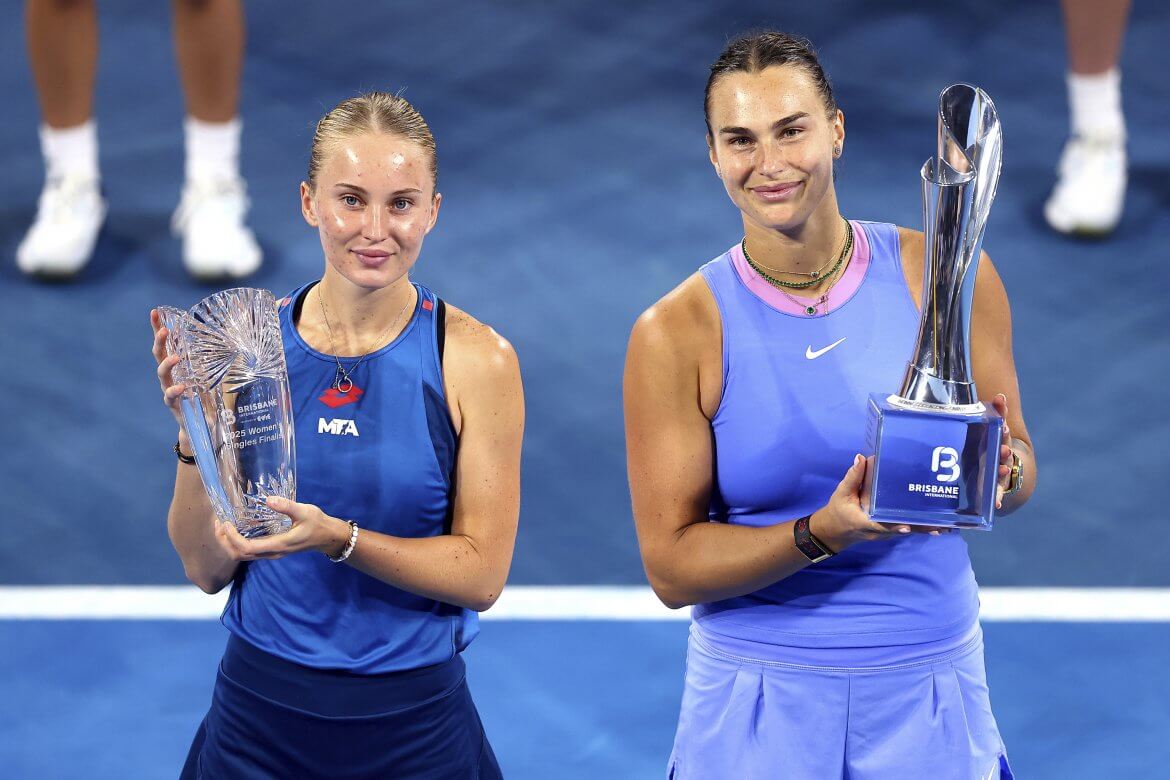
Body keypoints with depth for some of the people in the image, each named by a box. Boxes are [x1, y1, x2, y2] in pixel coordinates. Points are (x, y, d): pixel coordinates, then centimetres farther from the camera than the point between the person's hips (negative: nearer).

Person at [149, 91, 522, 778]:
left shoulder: (477, 358, -8)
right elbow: (208, 569, -1)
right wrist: (195, 438, -18)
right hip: (260, 716, 2)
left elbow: (483, 574, -9)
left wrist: (337, 538, -22)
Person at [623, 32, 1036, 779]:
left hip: (930, 696, 2)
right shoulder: (677, 336, -9)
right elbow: (670, 565, -9)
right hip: (757, 704, -1)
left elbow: (1022, 470, 5)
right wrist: (821, 533, -24)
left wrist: (1000, 471, -19)